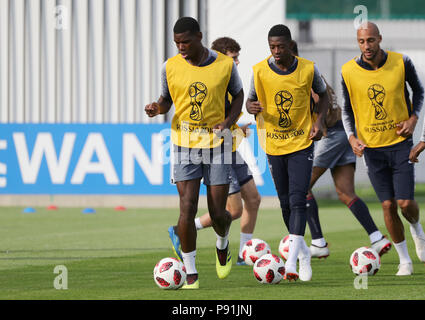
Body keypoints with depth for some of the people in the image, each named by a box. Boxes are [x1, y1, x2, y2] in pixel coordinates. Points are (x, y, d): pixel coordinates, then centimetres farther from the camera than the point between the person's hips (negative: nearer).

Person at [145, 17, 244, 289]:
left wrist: (229, 122, -6)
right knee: (188, 208, -12)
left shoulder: (225, 65, -4)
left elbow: (238, 94, 11)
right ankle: (191, 273, -4)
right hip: (185, 145, 0)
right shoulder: (171, 67, -2)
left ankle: (223, 243, 36)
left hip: (217, 143, 0)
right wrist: (157, 109, -13)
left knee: (217, 213, 0)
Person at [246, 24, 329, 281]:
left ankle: (292, 262, -21)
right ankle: (304, 252, 30)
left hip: (302, 144, -2)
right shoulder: (260, 71, -6)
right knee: (286, 202, 10)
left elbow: (323, 95, 10)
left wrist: (319, 121, -7)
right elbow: (251, 99, 8)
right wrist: (252, 107, -17)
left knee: (298, 200, -16)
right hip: (274, 145, 2)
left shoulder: (308, 69, -7)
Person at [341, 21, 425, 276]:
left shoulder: (401, 63, -8)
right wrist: (352, 137, -8)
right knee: (388, 205, 0)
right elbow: (348, 109, 8)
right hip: (371, 147, 1)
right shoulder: (349, 71, -6)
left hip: (400, 141, -1)